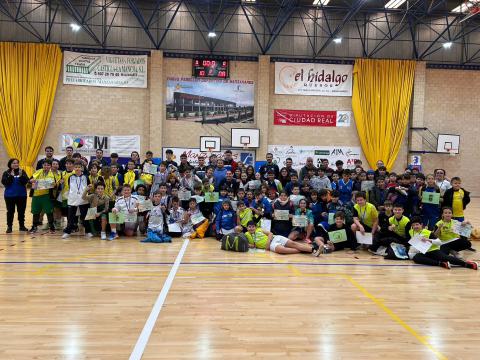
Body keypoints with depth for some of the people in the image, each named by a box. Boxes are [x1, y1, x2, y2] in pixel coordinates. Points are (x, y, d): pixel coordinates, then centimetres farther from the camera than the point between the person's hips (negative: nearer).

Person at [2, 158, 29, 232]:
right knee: (10, 211, 3)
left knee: (21, 211, 8)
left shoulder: (22, 172, 3)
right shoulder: (6, 173, 0)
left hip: (21, 195, 1)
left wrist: (21, 175, -23)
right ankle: (9, 226, 10)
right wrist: (11, 176, -21)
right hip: (10, 195, -1)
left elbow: (26, 181, -7)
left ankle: (22, 226, 18)